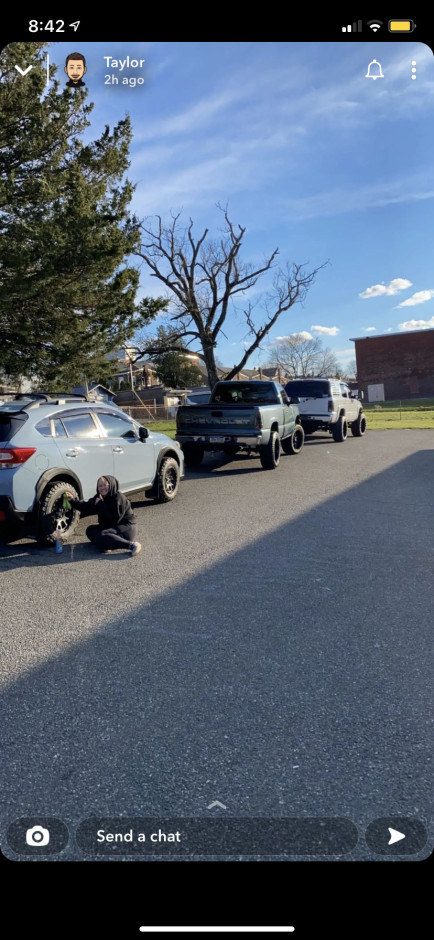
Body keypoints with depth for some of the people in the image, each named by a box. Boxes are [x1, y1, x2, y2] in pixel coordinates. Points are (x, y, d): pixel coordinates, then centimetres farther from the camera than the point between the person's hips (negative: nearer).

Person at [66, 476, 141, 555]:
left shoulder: (118, 497, -18)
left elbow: (115, 518, -26)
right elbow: (86, 506, 6)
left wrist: (100, 503, -23)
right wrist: (72, 500, -8)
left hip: (127, 528, -9)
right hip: (111, 526, 9)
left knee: (101, 535, -30)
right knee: (90, 530, -1)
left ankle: (132, 545, -31)